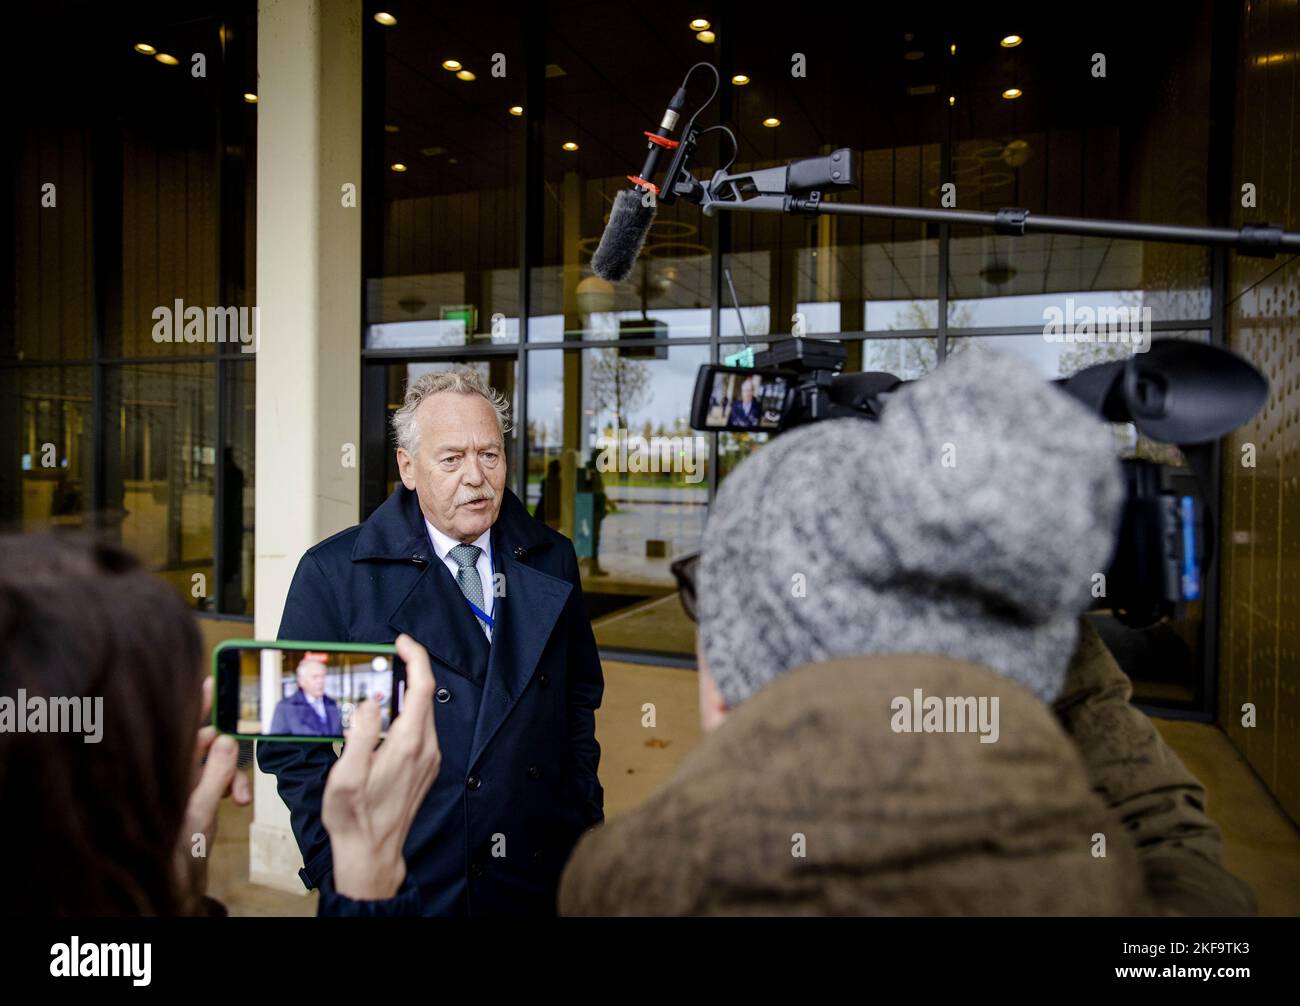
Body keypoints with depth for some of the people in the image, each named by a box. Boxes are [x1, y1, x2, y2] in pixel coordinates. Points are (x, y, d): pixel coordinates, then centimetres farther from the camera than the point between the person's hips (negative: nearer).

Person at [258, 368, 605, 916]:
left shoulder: (551, 559, 0)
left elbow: (580, 700, 8)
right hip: (403, 887, -2)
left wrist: (585, 822, 3)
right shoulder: (333, 572, -9)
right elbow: (292, 743, -7)